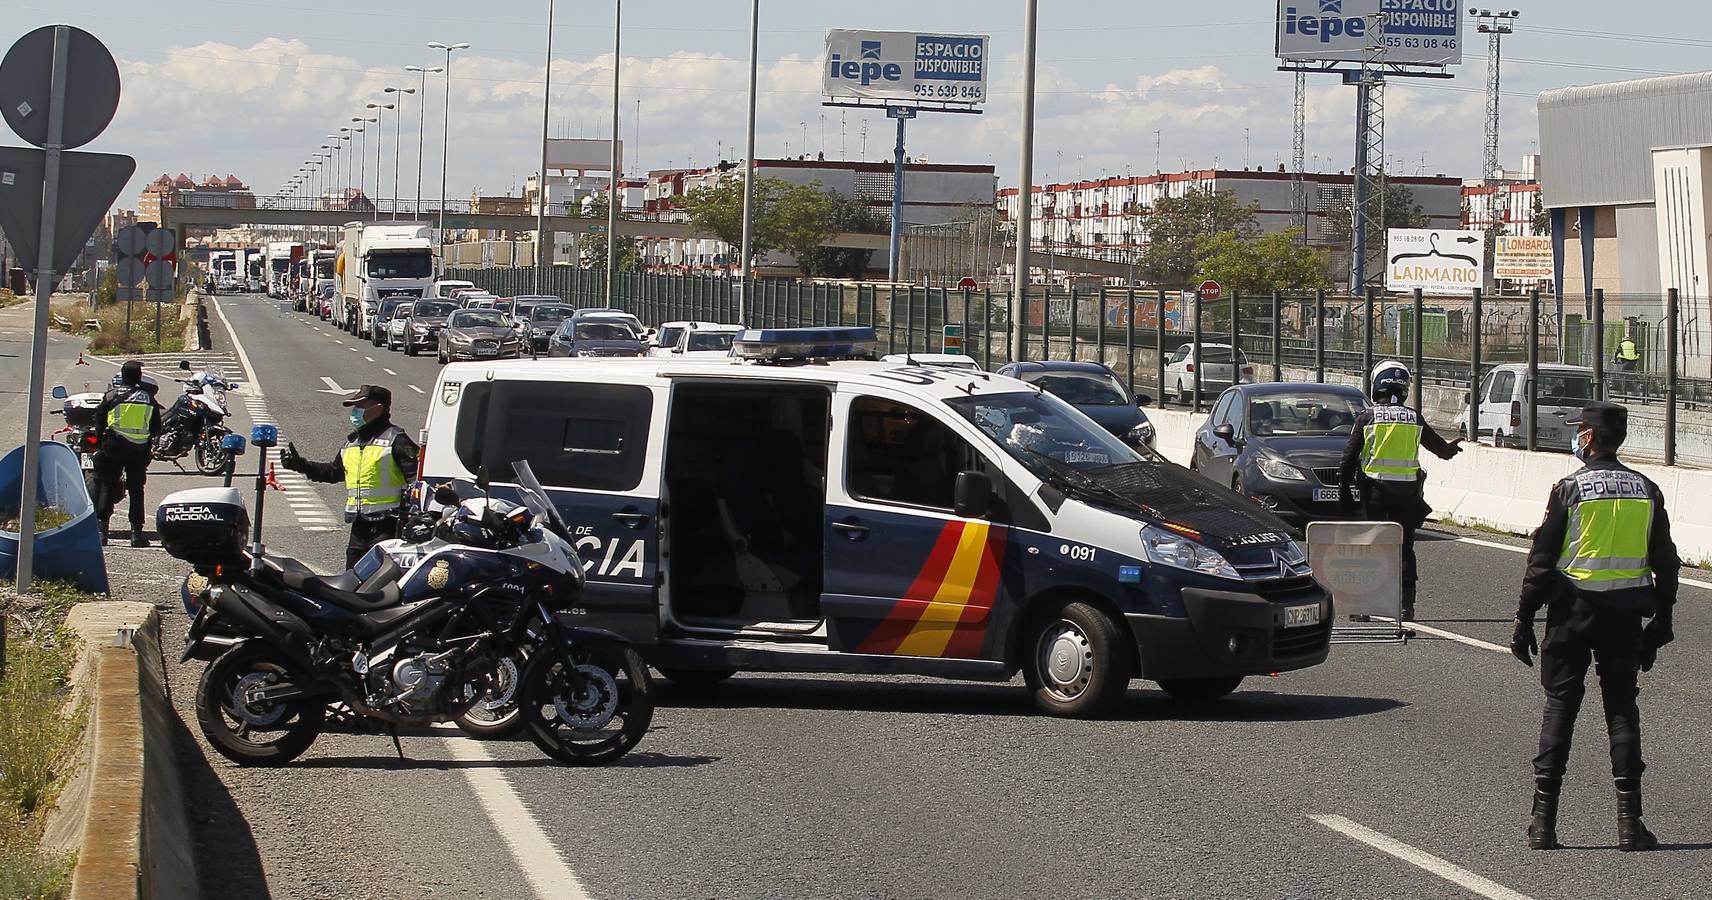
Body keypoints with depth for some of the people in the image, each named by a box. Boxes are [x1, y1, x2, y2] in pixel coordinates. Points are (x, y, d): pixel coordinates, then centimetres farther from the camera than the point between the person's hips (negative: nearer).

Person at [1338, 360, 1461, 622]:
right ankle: (1406, 605, 6)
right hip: (1406, 491, 2)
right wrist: (1451, 448, 43)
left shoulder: (1367, 418, -3)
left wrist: (1343, 490, 3)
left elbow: (1349, 457, -4)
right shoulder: (1414, 419, 4)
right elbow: (1440, 448, 20)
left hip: (1375, 491, -2)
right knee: (1404, 548, 8)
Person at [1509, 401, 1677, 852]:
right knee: (1622, 708, 8)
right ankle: (1629, 822, 1)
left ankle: (1544, 822, 3)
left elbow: (1541, 560, -7)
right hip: (1626, 613, 3)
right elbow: (1666, 563, 8)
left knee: (1560, 706, 4)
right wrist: (1660, 624, 16)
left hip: (1574, 610, -3)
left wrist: (1524, 621, -1)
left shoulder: (1570, 489, -8)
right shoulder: (1647, 491, 4)